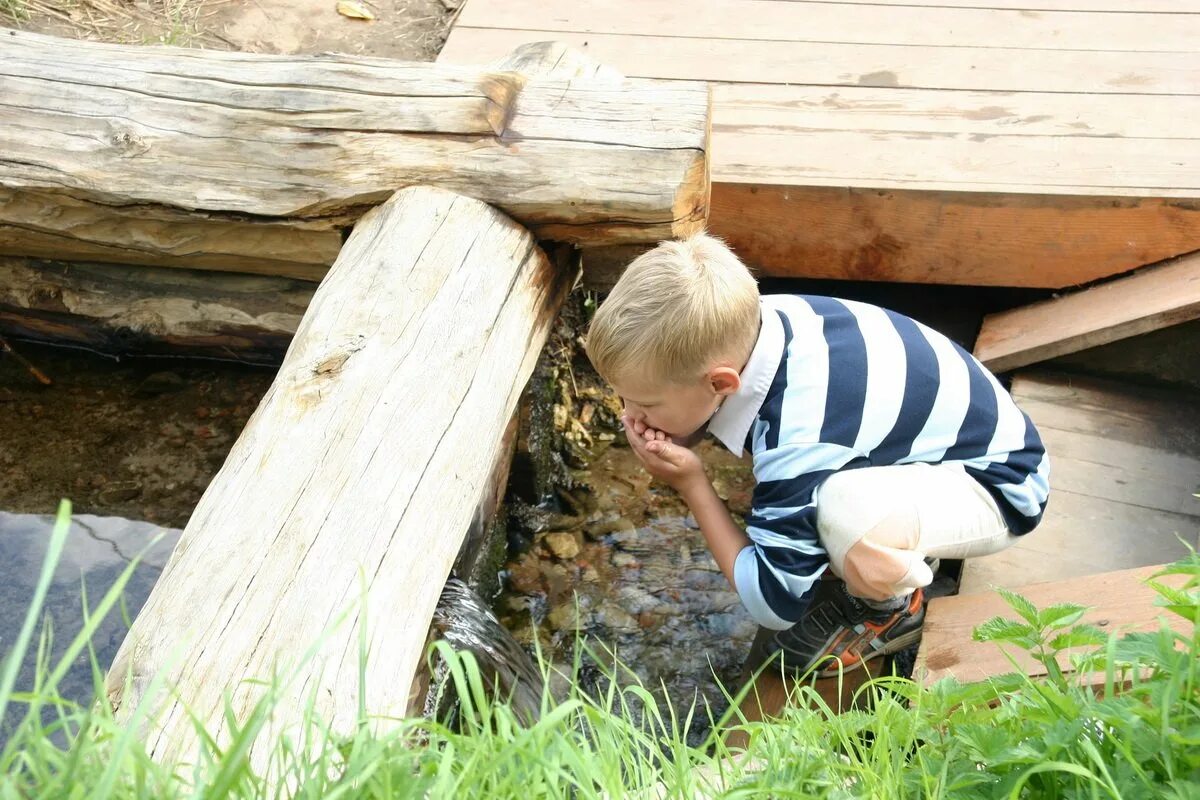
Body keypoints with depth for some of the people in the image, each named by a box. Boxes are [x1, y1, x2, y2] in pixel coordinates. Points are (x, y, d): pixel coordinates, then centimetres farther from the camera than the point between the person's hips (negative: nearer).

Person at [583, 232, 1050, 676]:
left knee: (851, 515, -38)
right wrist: (664, 436, -19)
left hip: (996, 486, -8)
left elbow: (774, 604, -25)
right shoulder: (747, 323, -19)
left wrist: (690, 484, -25)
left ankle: (893, 606, -2)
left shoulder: (798, 440, -37)